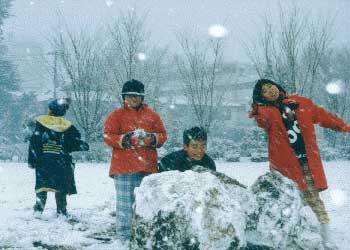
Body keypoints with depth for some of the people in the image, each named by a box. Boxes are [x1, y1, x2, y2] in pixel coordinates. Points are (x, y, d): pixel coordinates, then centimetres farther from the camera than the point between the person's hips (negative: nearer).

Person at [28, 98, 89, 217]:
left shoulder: (41, 122, -2)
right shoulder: (67, 125, 3)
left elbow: (34, 142, -6)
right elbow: (75, 142, 3)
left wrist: (32, 160, -3)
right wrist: (83, 146, 25)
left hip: (44, 160, -1)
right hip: (61, 161, 1)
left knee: (42, 185, 2)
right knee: (61, 186, 9)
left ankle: (39, 208, -9)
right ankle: (61, 211, 11)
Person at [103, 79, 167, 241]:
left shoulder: (151, 115, 14)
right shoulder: (116, 115, 5)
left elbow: (162, 135, 14)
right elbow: (108, 137, -1)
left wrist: (152, 139, -8)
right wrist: (125, 139, -16)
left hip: (147, 167, 3)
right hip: (124, 167, -3)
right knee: (125, 202, -3)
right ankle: (123, 237, 2)